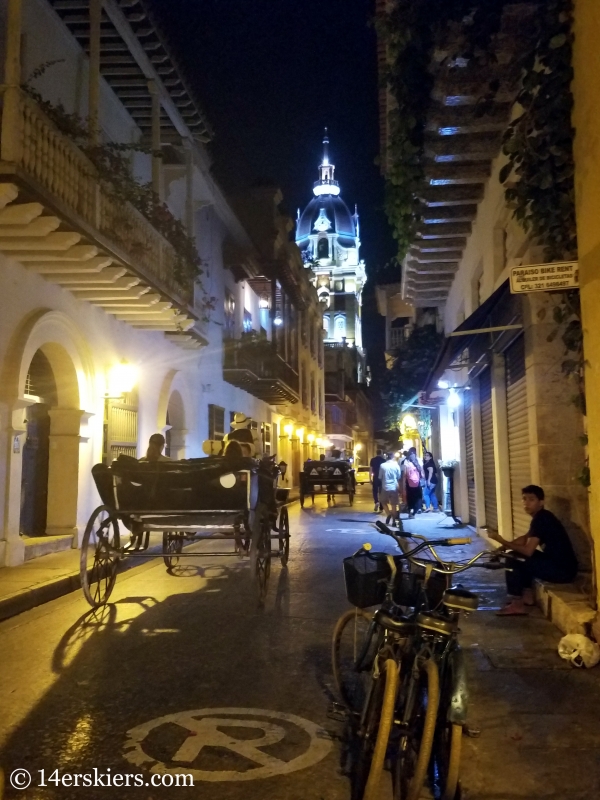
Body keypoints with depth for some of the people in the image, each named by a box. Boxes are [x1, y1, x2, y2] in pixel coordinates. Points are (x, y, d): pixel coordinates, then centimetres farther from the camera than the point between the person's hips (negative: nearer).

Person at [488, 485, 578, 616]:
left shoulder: (541, 519, -19)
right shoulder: (541, 517, 12)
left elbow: (528, 550, -23)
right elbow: (525, 539, 21)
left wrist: (502, 540, -15)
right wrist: (505, 546, 4)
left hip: (563, 570, -10)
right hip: (557, 562, 10)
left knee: (513, 561, -11)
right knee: (518, 555, 18)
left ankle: (518, 605, -1)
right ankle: (528, 596, 21)